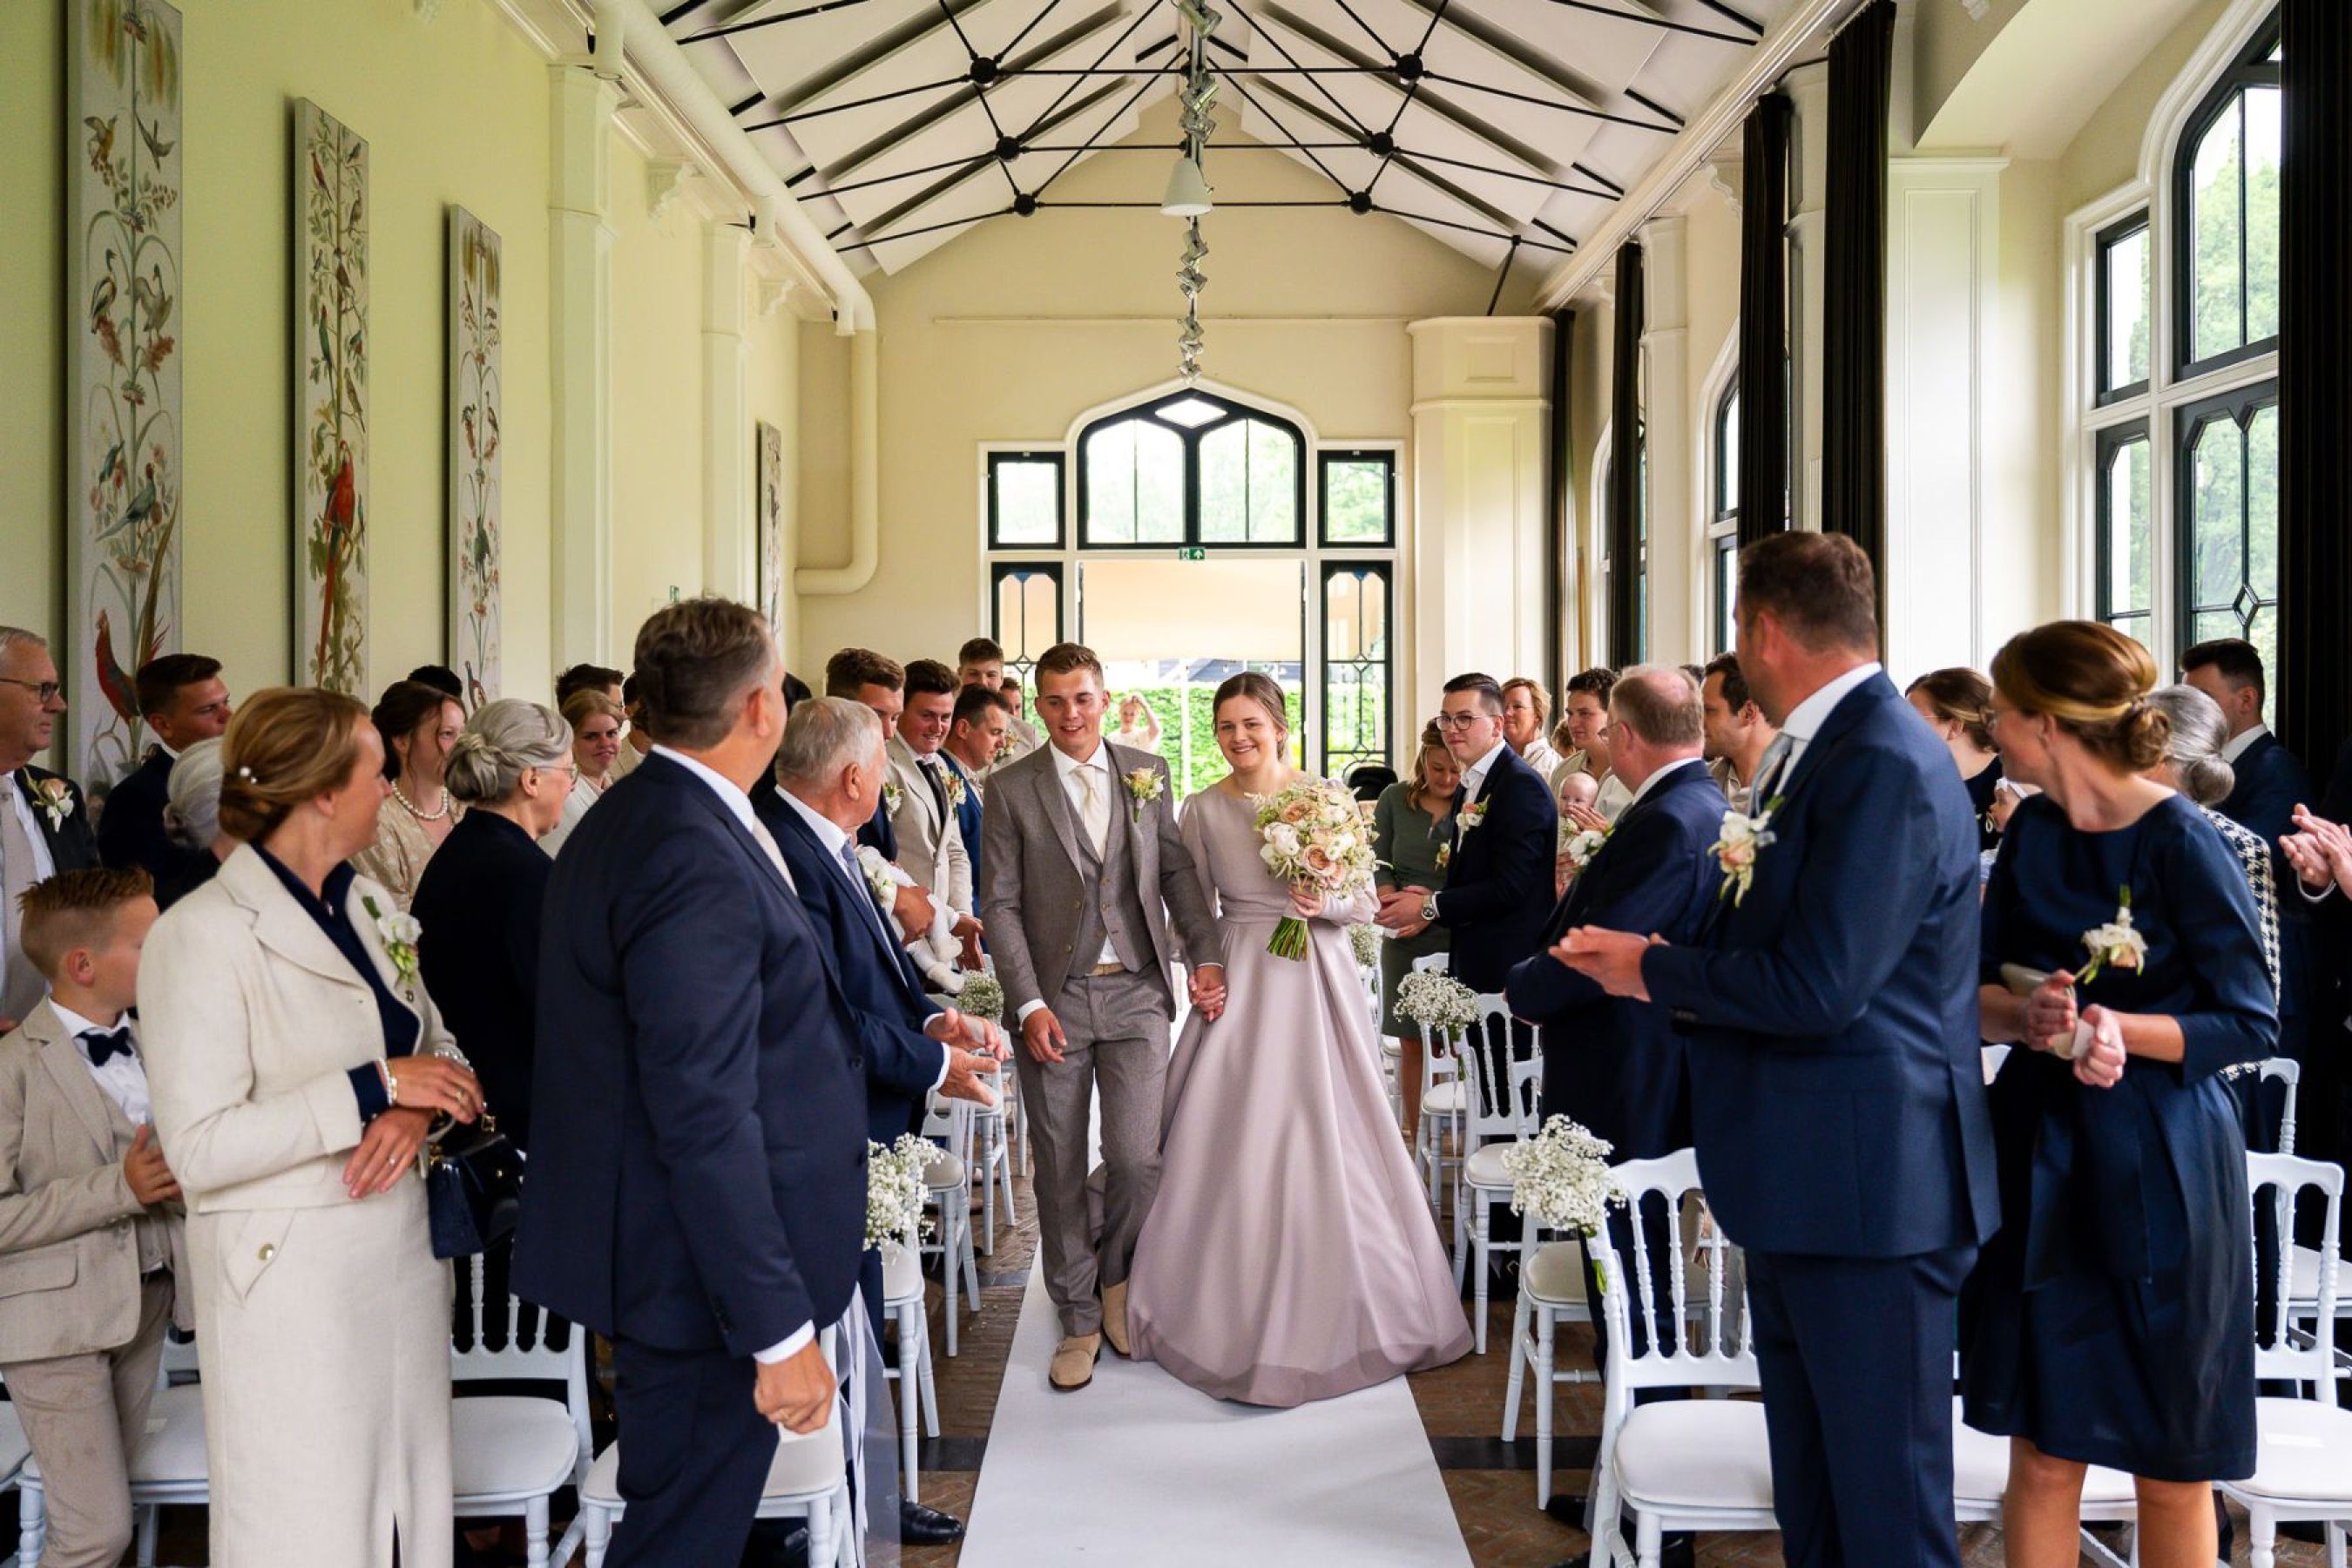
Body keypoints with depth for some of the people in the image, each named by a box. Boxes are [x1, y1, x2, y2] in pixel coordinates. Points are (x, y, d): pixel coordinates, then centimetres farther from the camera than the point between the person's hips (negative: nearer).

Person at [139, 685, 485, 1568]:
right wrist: (377, 1088, -20)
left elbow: (434, 1041, 15)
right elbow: (201, 1148, -19)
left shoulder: (371, 904, 8)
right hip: (291, 1273, -6)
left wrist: (417, 1108, -8)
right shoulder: (202, 937, -14)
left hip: (403, 1251, 7)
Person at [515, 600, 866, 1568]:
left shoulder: (629, 819, 10)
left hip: (666, 1258, 10)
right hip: (704, 1272, -10)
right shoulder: (697, 859, -23)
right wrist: (780, 1330, -23)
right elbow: (705, 1118, -26)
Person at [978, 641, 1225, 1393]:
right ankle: (1079, 1318, 22)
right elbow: (1001, 905, -3)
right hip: (1053, 999, -1)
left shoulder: (1147, 773, 7)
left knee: (1136, 1156, -6)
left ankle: (1117, 1275, 23)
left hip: (1136, 993, 1)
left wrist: (1208, 954, 0)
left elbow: (1177, 871, 11)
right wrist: (1029, 1004, -11)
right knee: (1060, 1170, 6)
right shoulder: (1010, 789, 0)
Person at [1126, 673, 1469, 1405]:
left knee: (1321, 1136, 1)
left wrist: (1326, 903, -16)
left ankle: (1326, 1308, 17)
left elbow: (1367, 902, 3)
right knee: (1230, 1141, 0)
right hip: (1238, 983, 1)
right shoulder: (1203, 810, 4)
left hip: (1316, 981, -1)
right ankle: (1229, 1312, 14)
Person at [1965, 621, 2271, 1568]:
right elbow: (1981, 989, 8)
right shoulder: (2032, 831, 5)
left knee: (2170, 1469, 8)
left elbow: (2250, 1023, -9)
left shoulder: (2182, 844, -13)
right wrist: (2029, 1016, -14)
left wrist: (2124, 1031, -24)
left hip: (2158, 1169, -5)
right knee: (2041, 1453, 8)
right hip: (2041, 1158, 5)